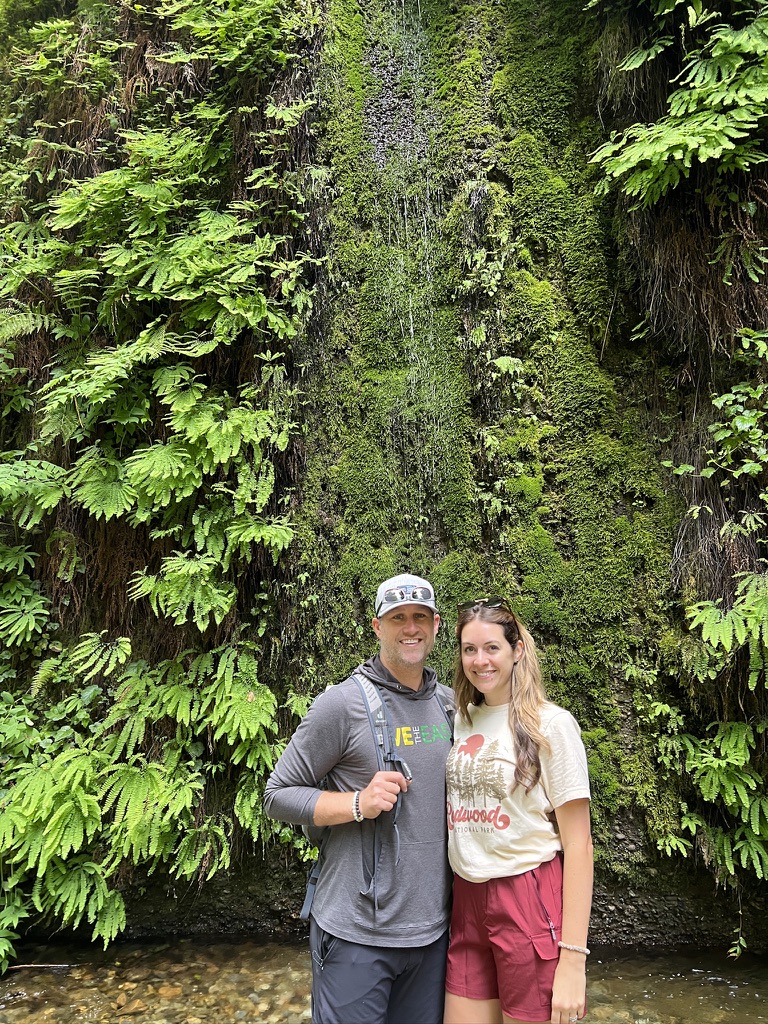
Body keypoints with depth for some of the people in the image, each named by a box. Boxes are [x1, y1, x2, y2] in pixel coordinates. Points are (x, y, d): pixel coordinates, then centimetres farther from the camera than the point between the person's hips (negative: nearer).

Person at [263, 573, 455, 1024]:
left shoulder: (451, 703, 4)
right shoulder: (342, 703, -13)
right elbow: (278, 795, -9)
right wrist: (359, 804, -23)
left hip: (433, 929, 5)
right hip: (358, 934, -5)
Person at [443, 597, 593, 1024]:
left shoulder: (550, 724, -11)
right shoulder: (460, 720, 6)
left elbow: (578, 843, -11)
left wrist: (573, 959, -14)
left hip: (530, 903, -5)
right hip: (468, 902, 5)